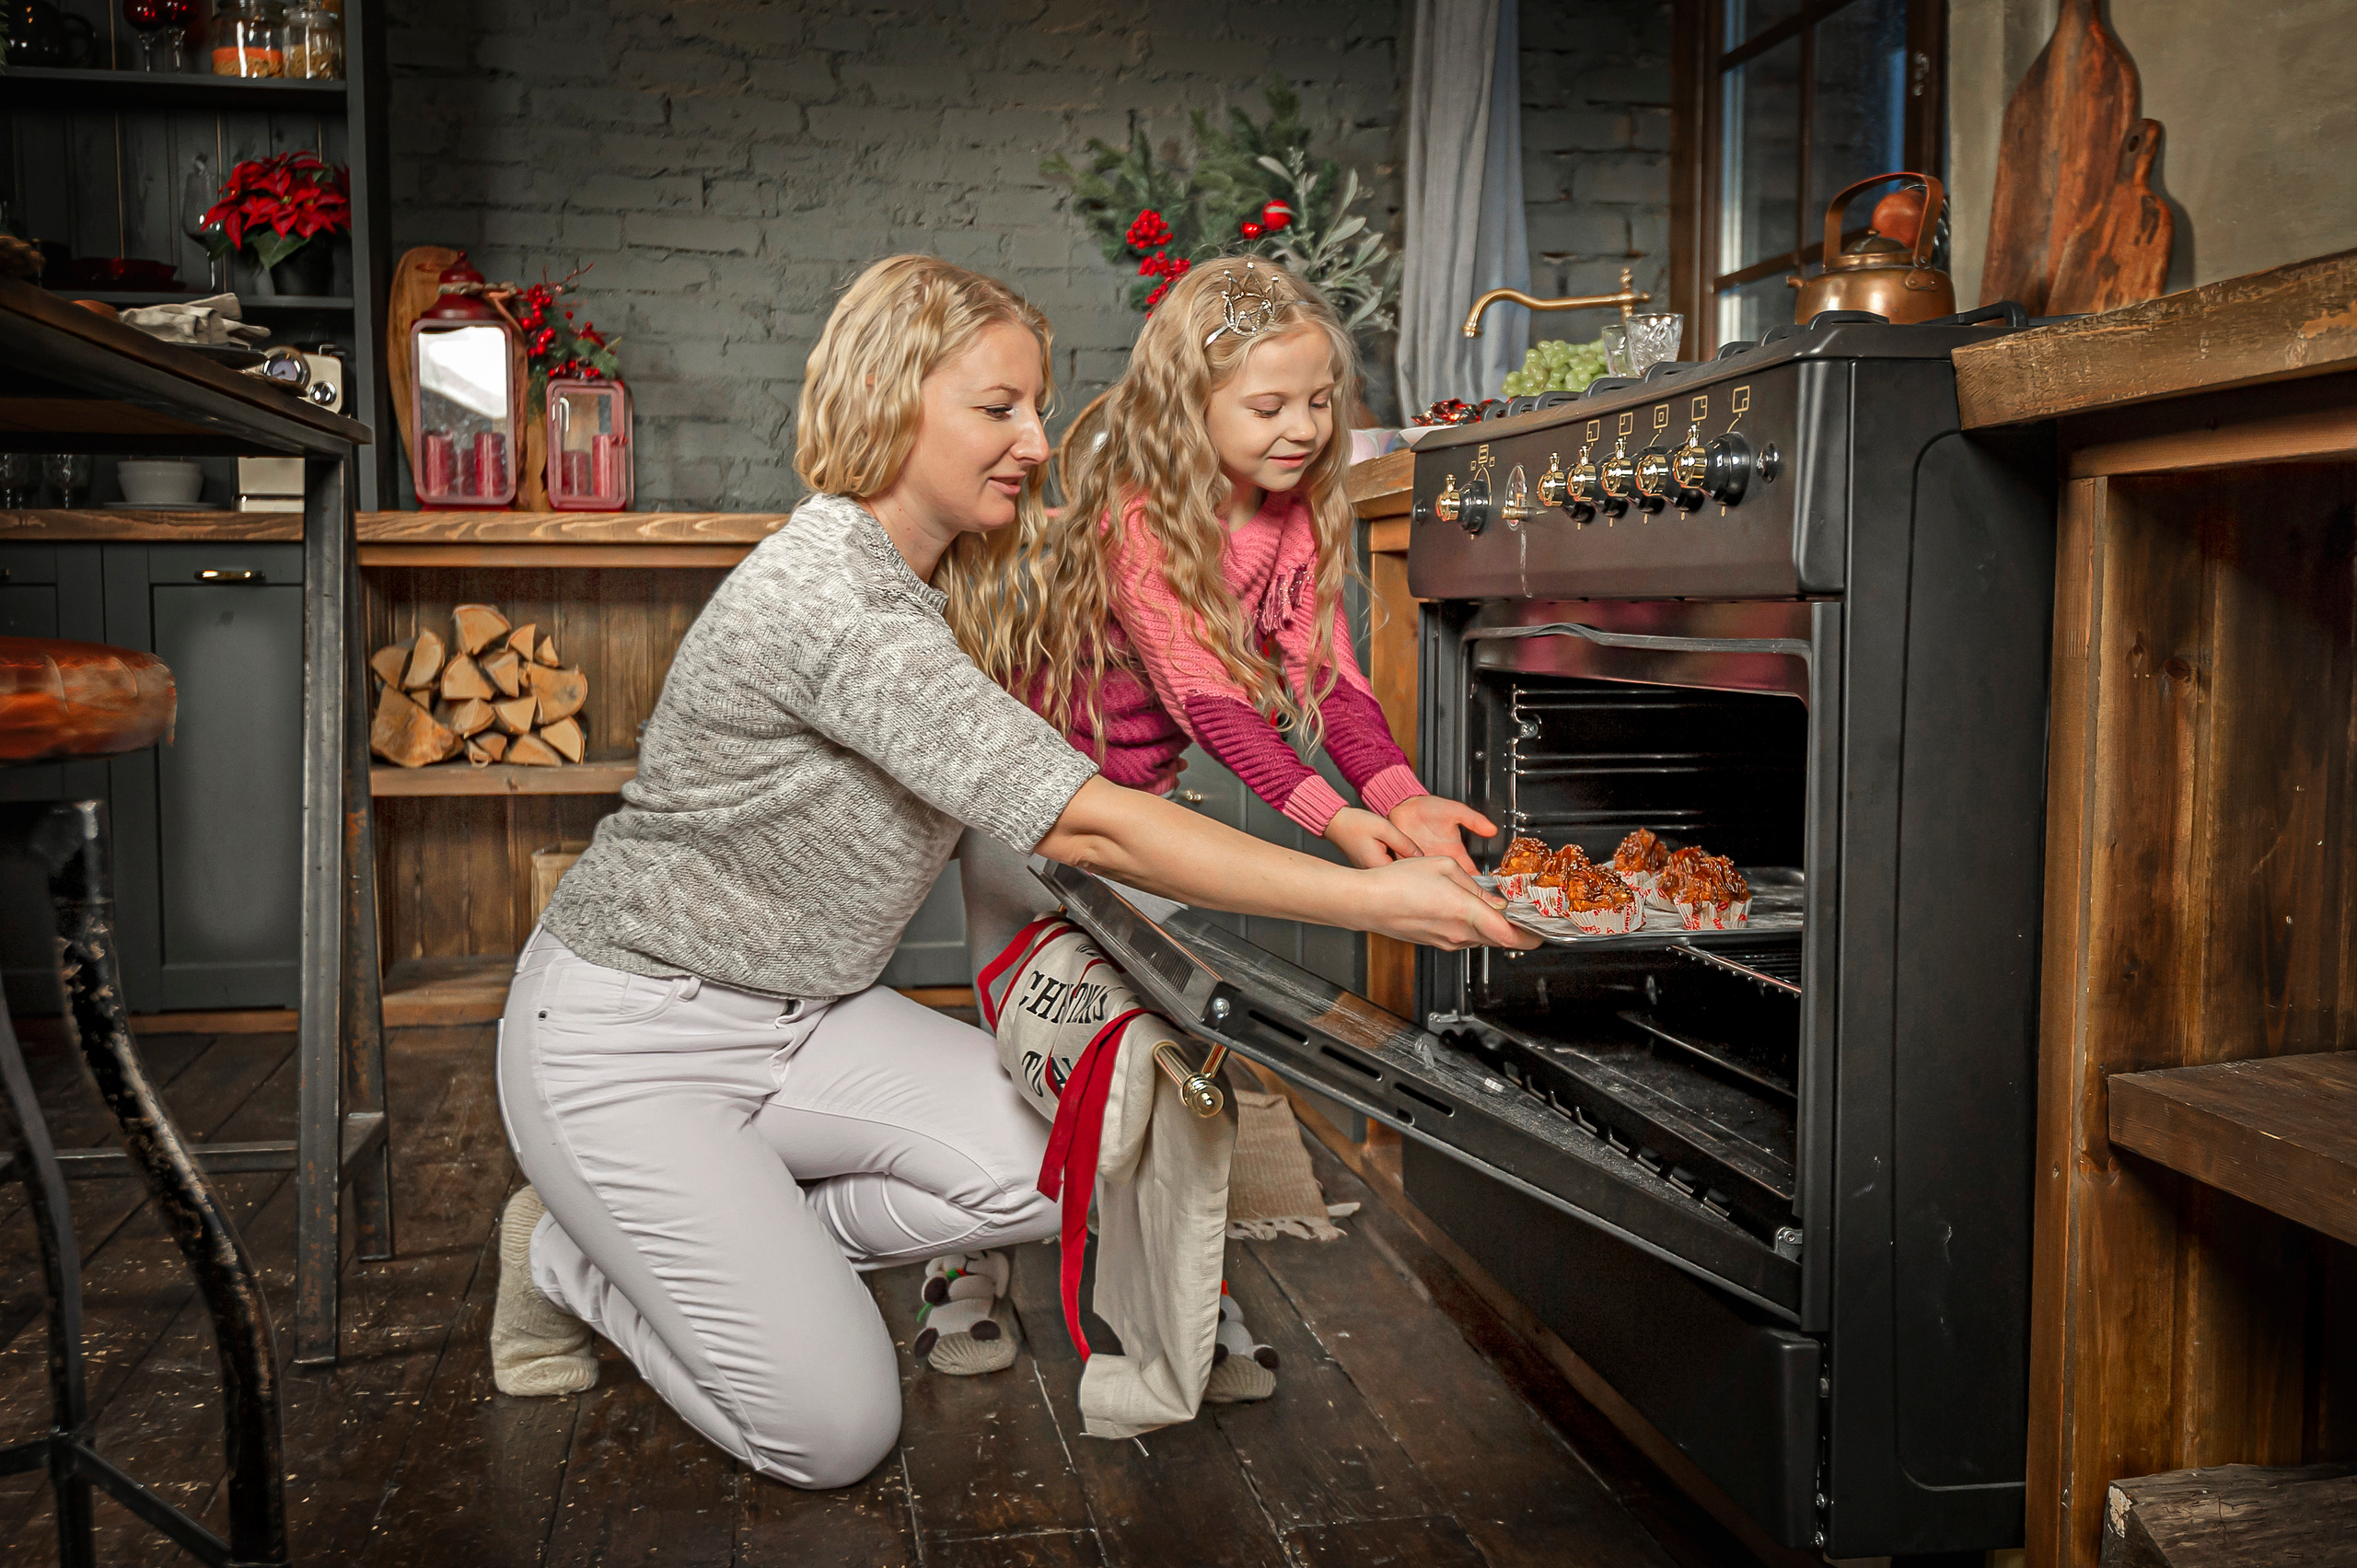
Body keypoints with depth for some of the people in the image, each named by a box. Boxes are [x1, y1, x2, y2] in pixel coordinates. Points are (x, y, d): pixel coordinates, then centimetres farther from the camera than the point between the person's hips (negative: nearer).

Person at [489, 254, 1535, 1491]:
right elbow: (1086, 827, -33)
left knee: (1049, 1167, -13)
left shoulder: (929, 585, 4)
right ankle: (574, 1261, 12)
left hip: (798, 1015, 9)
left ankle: (718, 1245, 8)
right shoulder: (827, 595, -28)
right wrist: (1375, 901, -32)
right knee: (834, 1431, -13)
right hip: (627, 1034, -8)